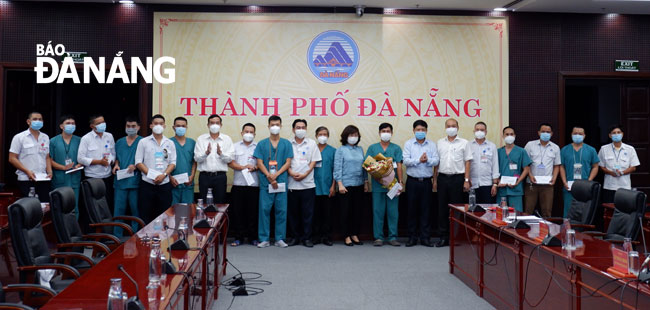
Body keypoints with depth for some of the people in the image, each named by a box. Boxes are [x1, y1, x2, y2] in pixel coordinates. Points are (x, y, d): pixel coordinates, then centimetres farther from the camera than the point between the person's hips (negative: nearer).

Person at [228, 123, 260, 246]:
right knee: (237, 211, 2)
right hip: (238, 184, 1)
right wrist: (243, 167, -11)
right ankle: (238, 237, 10)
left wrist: (254, 168, -15)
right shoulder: (235, 146, 12)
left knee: (253, 212, 1)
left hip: (254, 185, -1)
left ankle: (253, 237, 10)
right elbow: (230, 162, 2)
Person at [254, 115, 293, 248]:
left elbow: (288, 162, 2)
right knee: (264, 210, 0)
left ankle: (280, 238, 11)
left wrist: (276, 175, -11)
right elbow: (259, 163, 2)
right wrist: (269, 176, -12)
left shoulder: (286, 144, 8)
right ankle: (264, 239, 8)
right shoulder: (262, 144, 8)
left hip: (281, 182, 0)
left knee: (281, 210, 2)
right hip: (265, 183, 0)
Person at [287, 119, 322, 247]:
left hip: (308, 183, -1)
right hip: (292, 184, 1)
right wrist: (292, 173, -12)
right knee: (293, 212, 5)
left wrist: (305, 174, -9)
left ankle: (306, 238, 8)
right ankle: (295, 237, 16)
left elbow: (314, 161, 3)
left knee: (307, 212, 0)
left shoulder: (311, 143, 8)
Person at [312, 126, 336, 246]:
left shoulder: (332, 151, 4)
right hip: (314, 187, 1)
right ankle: (316, 236, 12)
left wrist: (333, 186, -3)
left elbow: (335, 170, 3)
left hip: (327, 187, -1)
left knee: (327, 213, 3)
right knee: (315, 212, 4)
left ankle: (326, 237, 11)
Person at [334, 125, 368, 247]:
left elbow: (364, 166, 14)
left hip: (359, 185, 4)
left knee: (357, 210, 7)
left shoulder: (360, 149, 11)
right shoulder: (341, 150, -1)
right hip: (346, 185, -4)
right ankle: (347, 236, 10)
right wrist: (340, 184, -12)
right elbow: (337, 168, -6)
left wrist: (366, 183, 10)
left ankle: (355, 234, 18)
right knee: (346, 211, 1)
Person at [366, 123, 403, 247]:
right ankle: (378, 237, 9)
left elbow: (399, 166, 1)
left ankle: (392, 237, 11)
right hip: (377, 185, 0)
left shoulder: (396, 148, 8)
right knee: (378, 211, 2)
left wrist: (400, 181, -8)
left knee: (393, 211, 3)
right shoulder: (372, 148, 9)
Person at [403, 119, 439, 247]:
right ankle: (412, 237, 11)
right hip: (412, 181, -1)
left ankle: (425, 237, 9)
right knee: (412, 209, 3)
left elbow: (436, 160, -2)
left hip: (426, 181, 1)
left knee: (426, 210, 3)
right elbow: (406, 160, -8)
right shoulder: (408, 144, 4)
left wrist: (427, 160, -21)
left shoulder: (432, 144, 8)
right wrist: (419, 160, -20)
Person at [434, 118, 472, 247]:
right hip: (443, 177, 3)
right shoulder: (440, 143, 11)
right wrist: (435, 180, 8)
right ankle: (444, 237, 12)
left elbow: (467, 162, 1)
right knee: (442, 208, 5)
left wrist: (466, 180, -6)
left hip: (457, 178, -3)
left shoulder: (464, 143, 3)